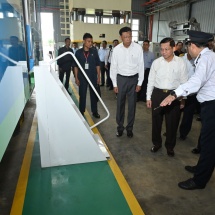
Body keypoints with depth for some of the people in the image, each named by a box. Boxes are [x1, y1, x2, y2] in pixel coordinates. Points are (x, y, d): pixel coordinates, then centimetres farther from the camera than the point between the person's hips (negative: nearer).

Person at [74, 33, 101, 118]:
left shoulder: (94, 52, 0)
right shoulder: (78, 52, -1)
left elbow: (97, 65, 4)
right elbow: (76, 66, 2)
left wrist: (98, 76, 1)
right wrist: (76, 78, -2)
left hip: (93, 77, 1)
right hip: (82, 77, 0)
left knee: (94, 94, 8)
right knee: (82, 95, 7)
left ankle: (95, 111, 20)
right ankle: (81, 111, 21)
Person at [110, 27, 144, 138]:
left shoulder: (138, 48, -8)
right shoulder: (116, 49, -7)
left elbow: (141, 66, -3)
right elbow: (113, 67, -1)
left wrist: (139, 83, -3)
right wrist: (114, 84, -1)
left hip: (133, 79, 0)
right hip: (121, 78, 1)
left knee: (132, 105, 9)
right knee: (120, 104, 10)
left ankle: (129, 128, 25)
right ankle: (120, 127, 26)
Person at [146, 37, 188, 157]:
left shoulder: (180, 62, -5)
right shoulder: (156, 62, -1)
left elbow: (184, 82, 0)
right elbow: (151, 81, 4)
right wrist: (148, 97, 3)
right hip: (157, 94, 1)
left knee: (172, 122, 9)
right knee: (156, 120, 12)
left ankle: (170, 146, 32)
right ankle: (156, 143, 34)